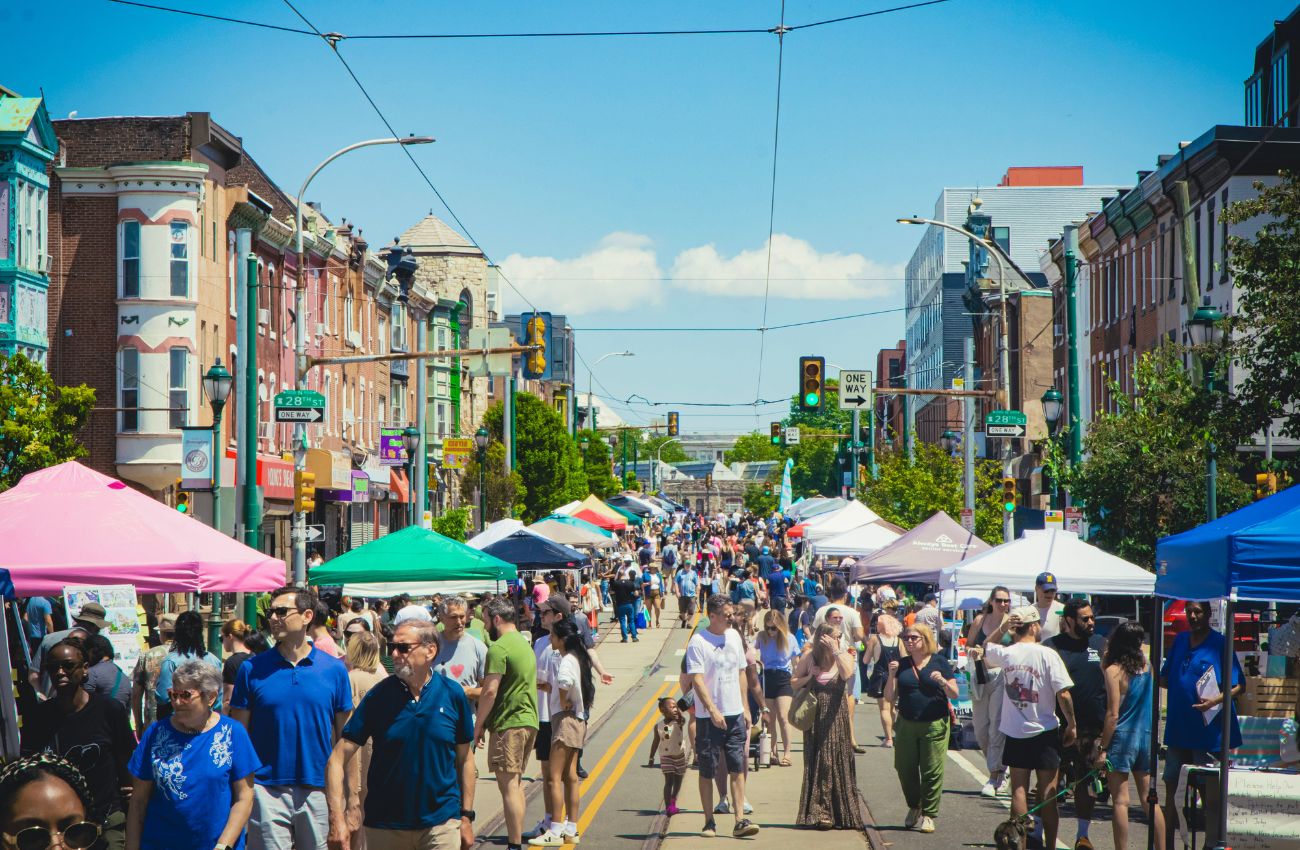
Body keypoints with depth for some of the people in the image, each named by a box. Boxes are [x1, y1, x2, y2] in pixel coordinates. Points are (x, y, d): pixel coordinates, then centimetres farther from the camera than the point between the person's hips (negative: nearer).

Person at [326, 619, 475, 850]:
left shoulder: (453, 694, -2)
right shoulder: (378, 696, -5)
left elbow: (464, 759, 7)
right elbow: (338, 757, -7)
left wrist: (466, 816, 6)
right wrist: (337, 818, -16)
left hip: (441, 823, 0)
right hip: (384, 826, 0)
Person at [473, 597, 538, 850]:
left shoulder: (499, 648, -14)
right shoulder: (524, 644, 17)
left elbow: (490, 690, -19)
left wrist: (478, 724, -11)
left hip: (508, 724, -9)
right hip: (529, 721, 9)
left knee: (508, 785, -8)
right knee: (516, 783, 16)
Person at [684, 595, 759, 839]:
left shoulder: (734, 636, 10)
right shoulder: (698, 642, -10)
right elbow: (697, 680, -16)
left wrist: (744, 708, 15)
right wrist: (713, 710, -24)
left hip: (735, 714, 5)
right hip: (708, 717, -5)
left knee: (737, 768, -1)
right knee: (707, 771, 2)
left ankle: (740, 820, -3)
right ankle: (709, 821, 10)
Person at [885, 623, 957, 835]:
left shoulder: (939, 662, 0)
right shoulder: (901, 664, 7)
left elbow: (954, 694, -1)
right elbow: (889, 698, 5)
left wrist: (942, 682, -19)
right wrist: (892, 676, -10)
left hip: (934, 725, -3)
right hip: (906, 725, 3)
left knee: (932, 772, -4)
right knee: (905, 769, 8)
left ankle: (928, 815, 5)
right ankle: (914, 807, 29)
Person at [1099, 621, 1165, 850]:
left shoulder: (1114, 671, -10)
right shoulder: (1146, 665, 5)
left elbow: (1113, 714, -14)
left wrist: (1102, 748, -10)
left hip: (1122, 737, -5)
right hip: (1147, 737, 5)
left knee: (1120, 801, -3)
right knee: (1149, 800, 10)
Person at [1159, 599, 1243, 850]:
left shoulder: (1219, 644, -7)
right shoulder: (1179, 641, 11)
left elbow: (1237, 686, -9)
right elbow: (1165, 679, 18)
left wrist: (1215, 701, -25)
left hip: (1209, 730, -6)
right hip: (1178, 727, 6)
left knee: (1211, 792, 1)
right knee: (1172, 785, 13)